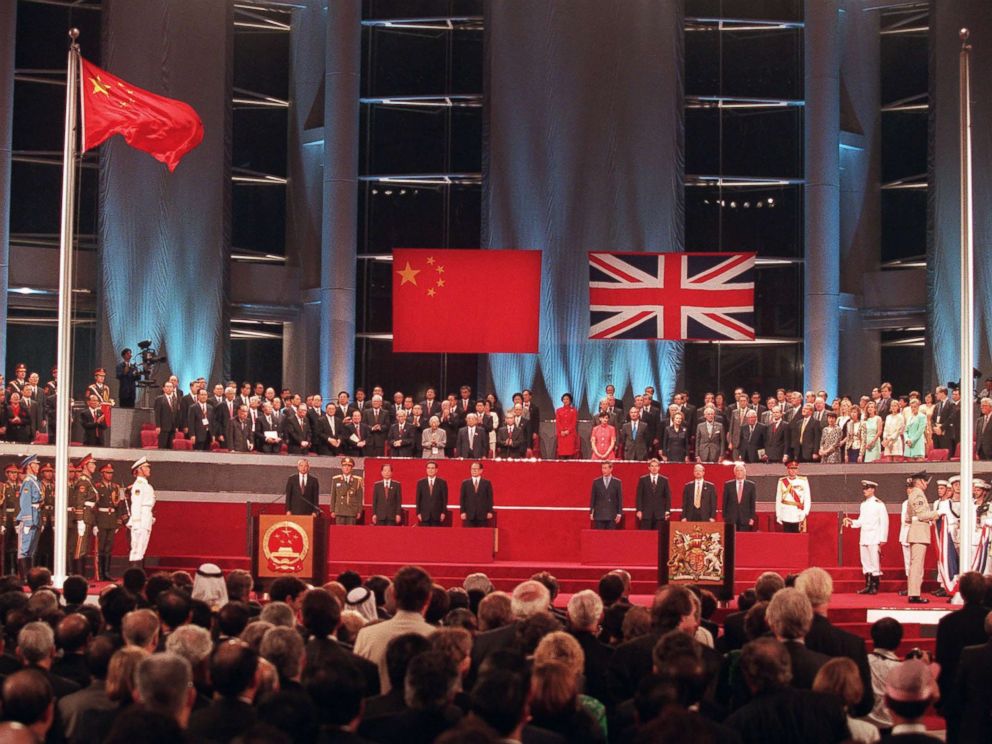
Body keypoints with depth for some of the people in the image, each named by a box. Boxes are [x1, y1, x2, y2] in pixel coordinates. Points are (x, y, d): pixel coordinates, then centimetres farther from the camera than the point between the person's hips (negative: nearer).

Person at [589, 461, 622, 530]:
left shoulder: (617, 482, 4)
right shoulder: (596, 482, 7)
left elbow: (620, 499, 4)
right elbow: (592, 498, 8)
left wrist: (619, 514, -2)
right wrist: (591, 513, 3)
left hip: (612, 515, -1)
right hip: (599, 515, 1)